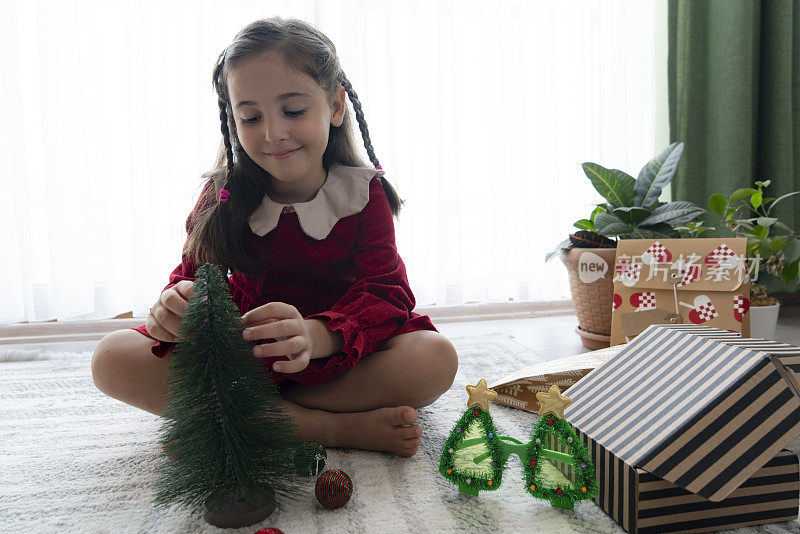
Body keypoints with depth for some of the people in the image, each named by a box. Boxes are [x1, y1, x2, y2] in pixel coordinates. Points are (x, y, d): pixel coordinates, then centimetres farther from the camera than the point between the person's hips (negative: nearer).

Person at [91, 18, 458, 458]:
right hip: (240, 352, 2)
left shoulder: (364, 194, -7)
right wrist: (175, 308, -31)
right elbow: (195, 276, -5)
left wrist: (316, 335, -40)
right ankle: (328, 427, -27)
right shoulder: (223, 196, 0)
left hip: (341, 356, -1)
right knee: (111, 358, -20)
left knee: (436, 358, -30)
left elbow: (384, 293, -18)